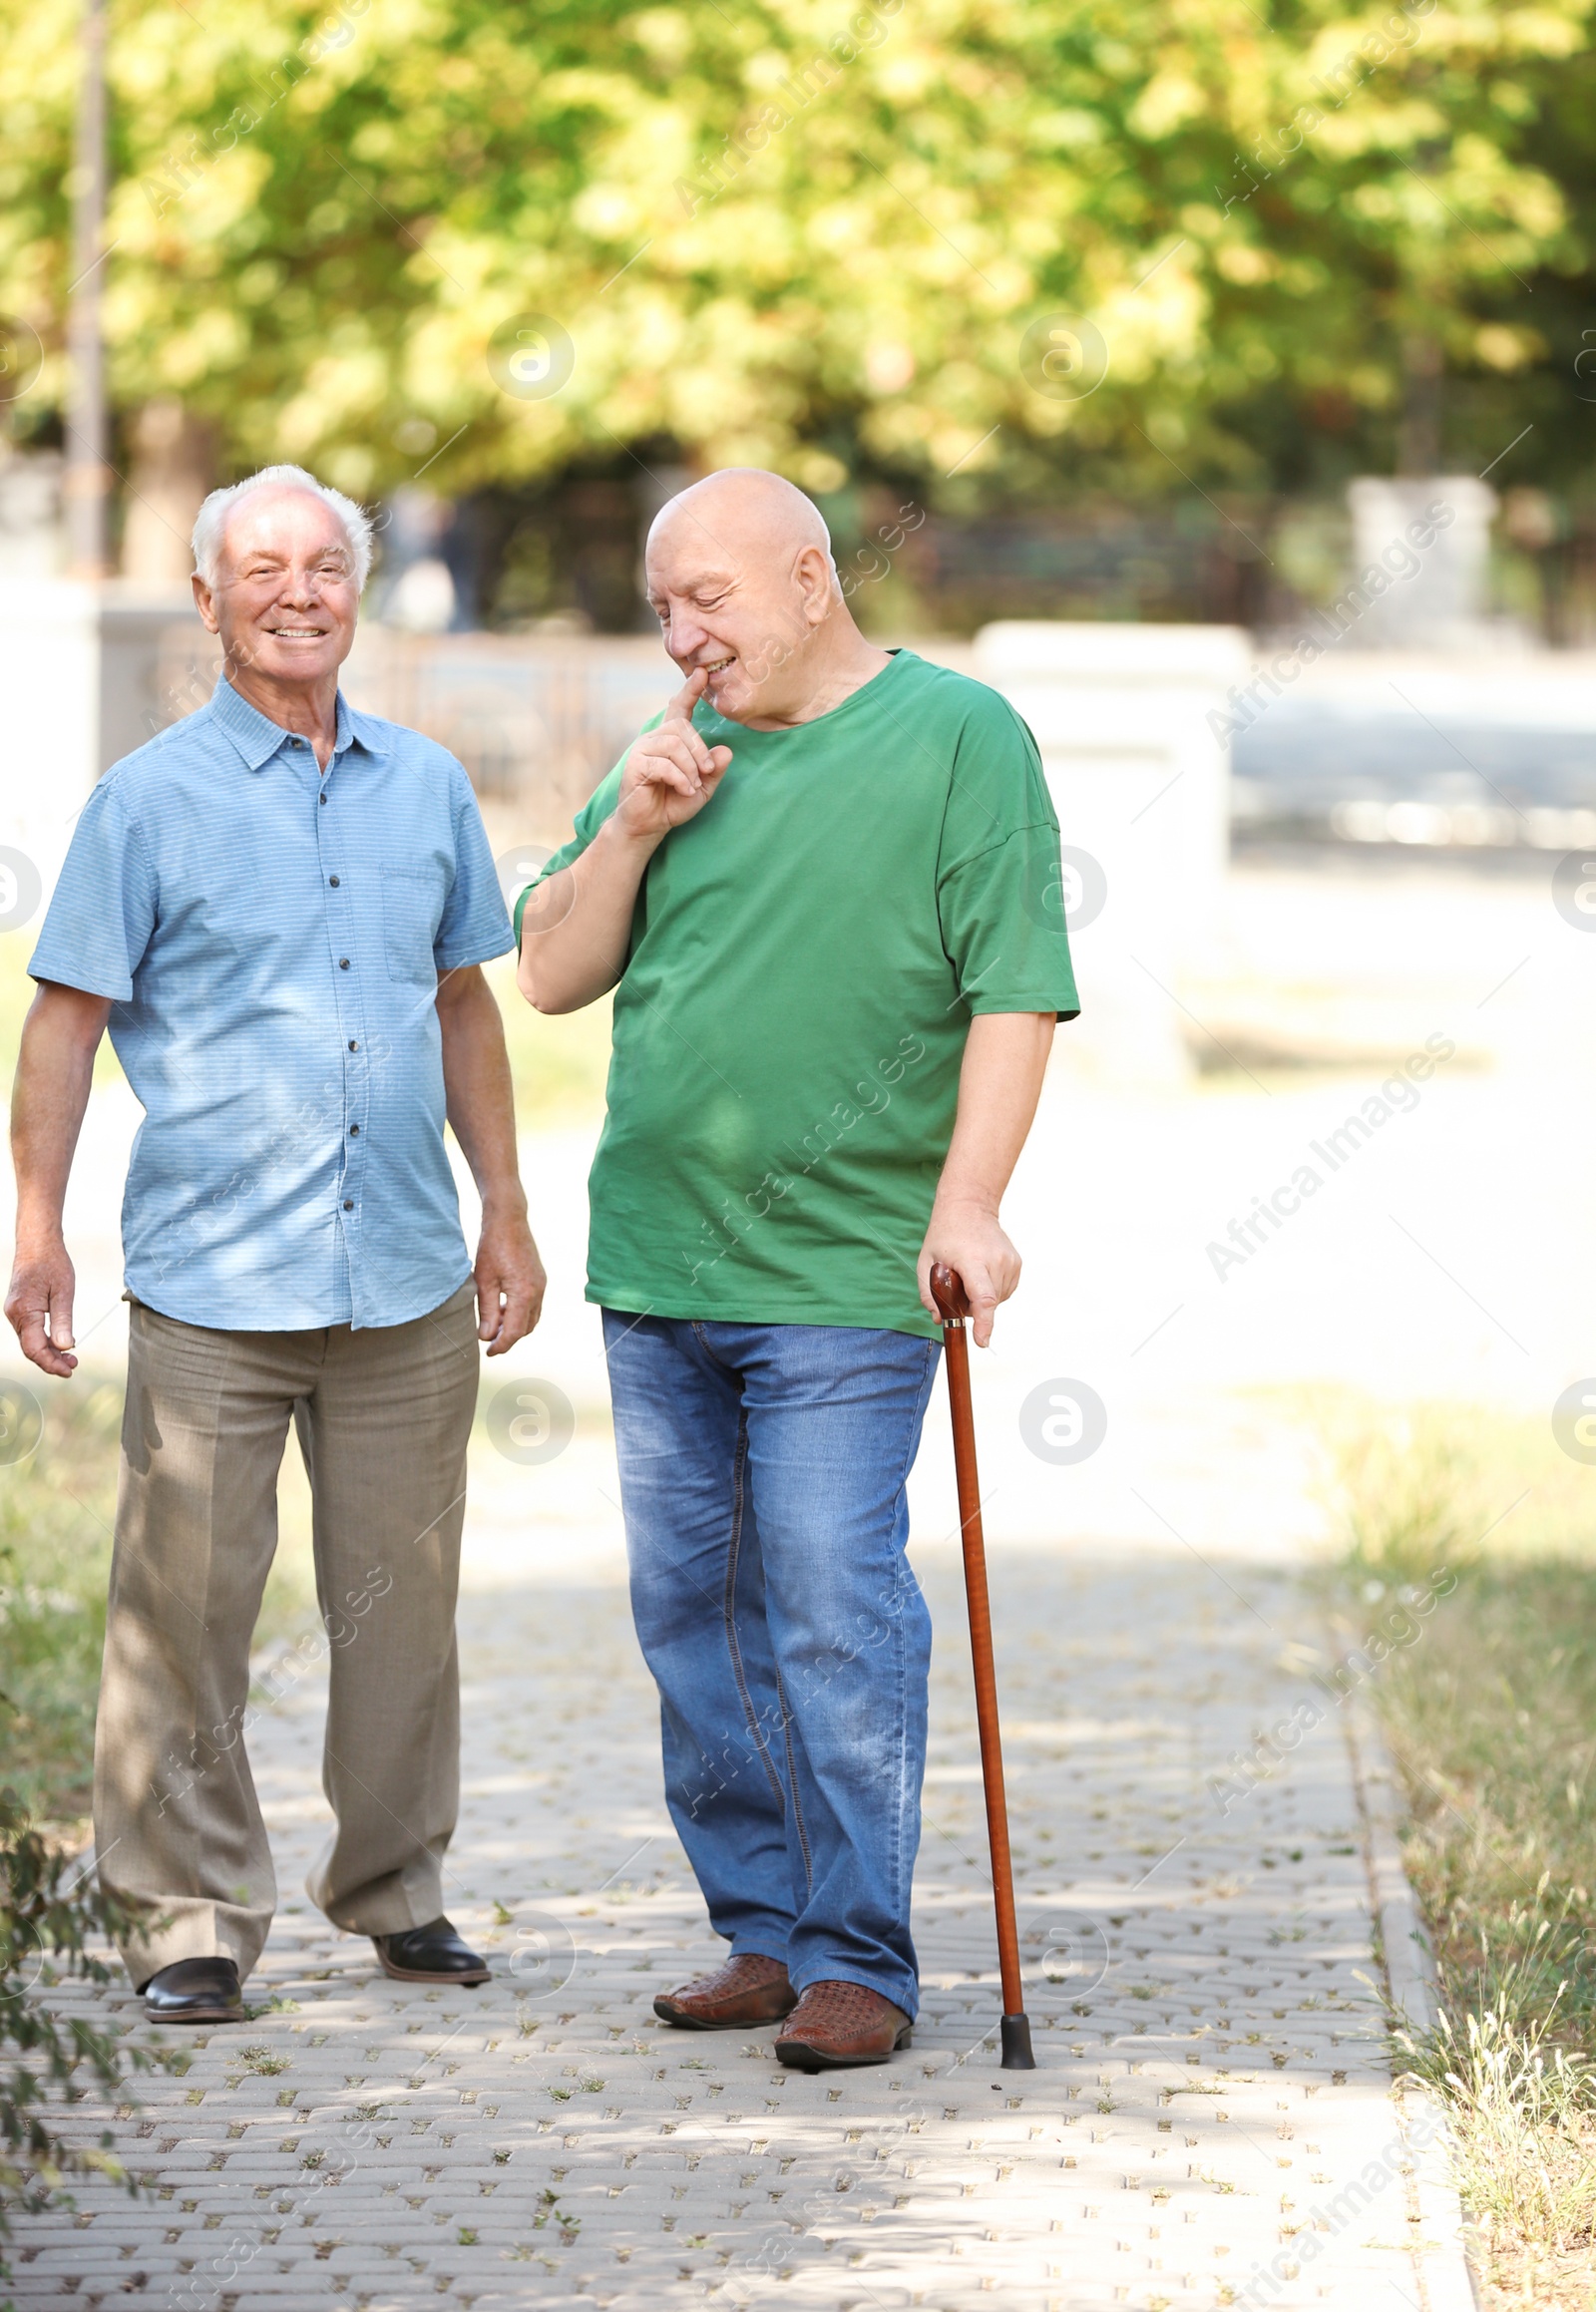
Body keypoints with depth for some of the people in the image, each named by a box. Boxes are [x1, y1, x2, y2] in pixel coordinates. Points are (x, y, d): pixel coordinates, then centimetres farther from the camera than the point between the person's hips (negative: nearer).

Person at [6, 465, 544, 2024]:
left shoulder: (427, 787, 11)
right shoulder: (151, 800, -1)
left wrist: (506, 1213, 17)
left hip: (407, 1282, 4)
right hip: (211, 1285, -3)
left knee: (400, 1603, 8)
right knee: (184, 1606, -3)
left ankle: (394, 1890, 20)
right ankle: (190, 1918, 5)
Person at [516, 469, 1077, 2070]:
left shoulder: (959, 738, -3)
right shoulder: (677, 751, 13)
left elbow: (1015, 992, -8)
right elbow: (550, 976, 14)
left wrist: (967, 1205, -17)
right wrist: (628, 831, -2)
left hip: (842, 1278, -6)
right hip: (655, 1268, 6)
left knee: (834, 1618, -9)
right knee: (693, 1616, 8)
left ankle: (857, 1959, -3)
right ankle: (763, 1928, 17)